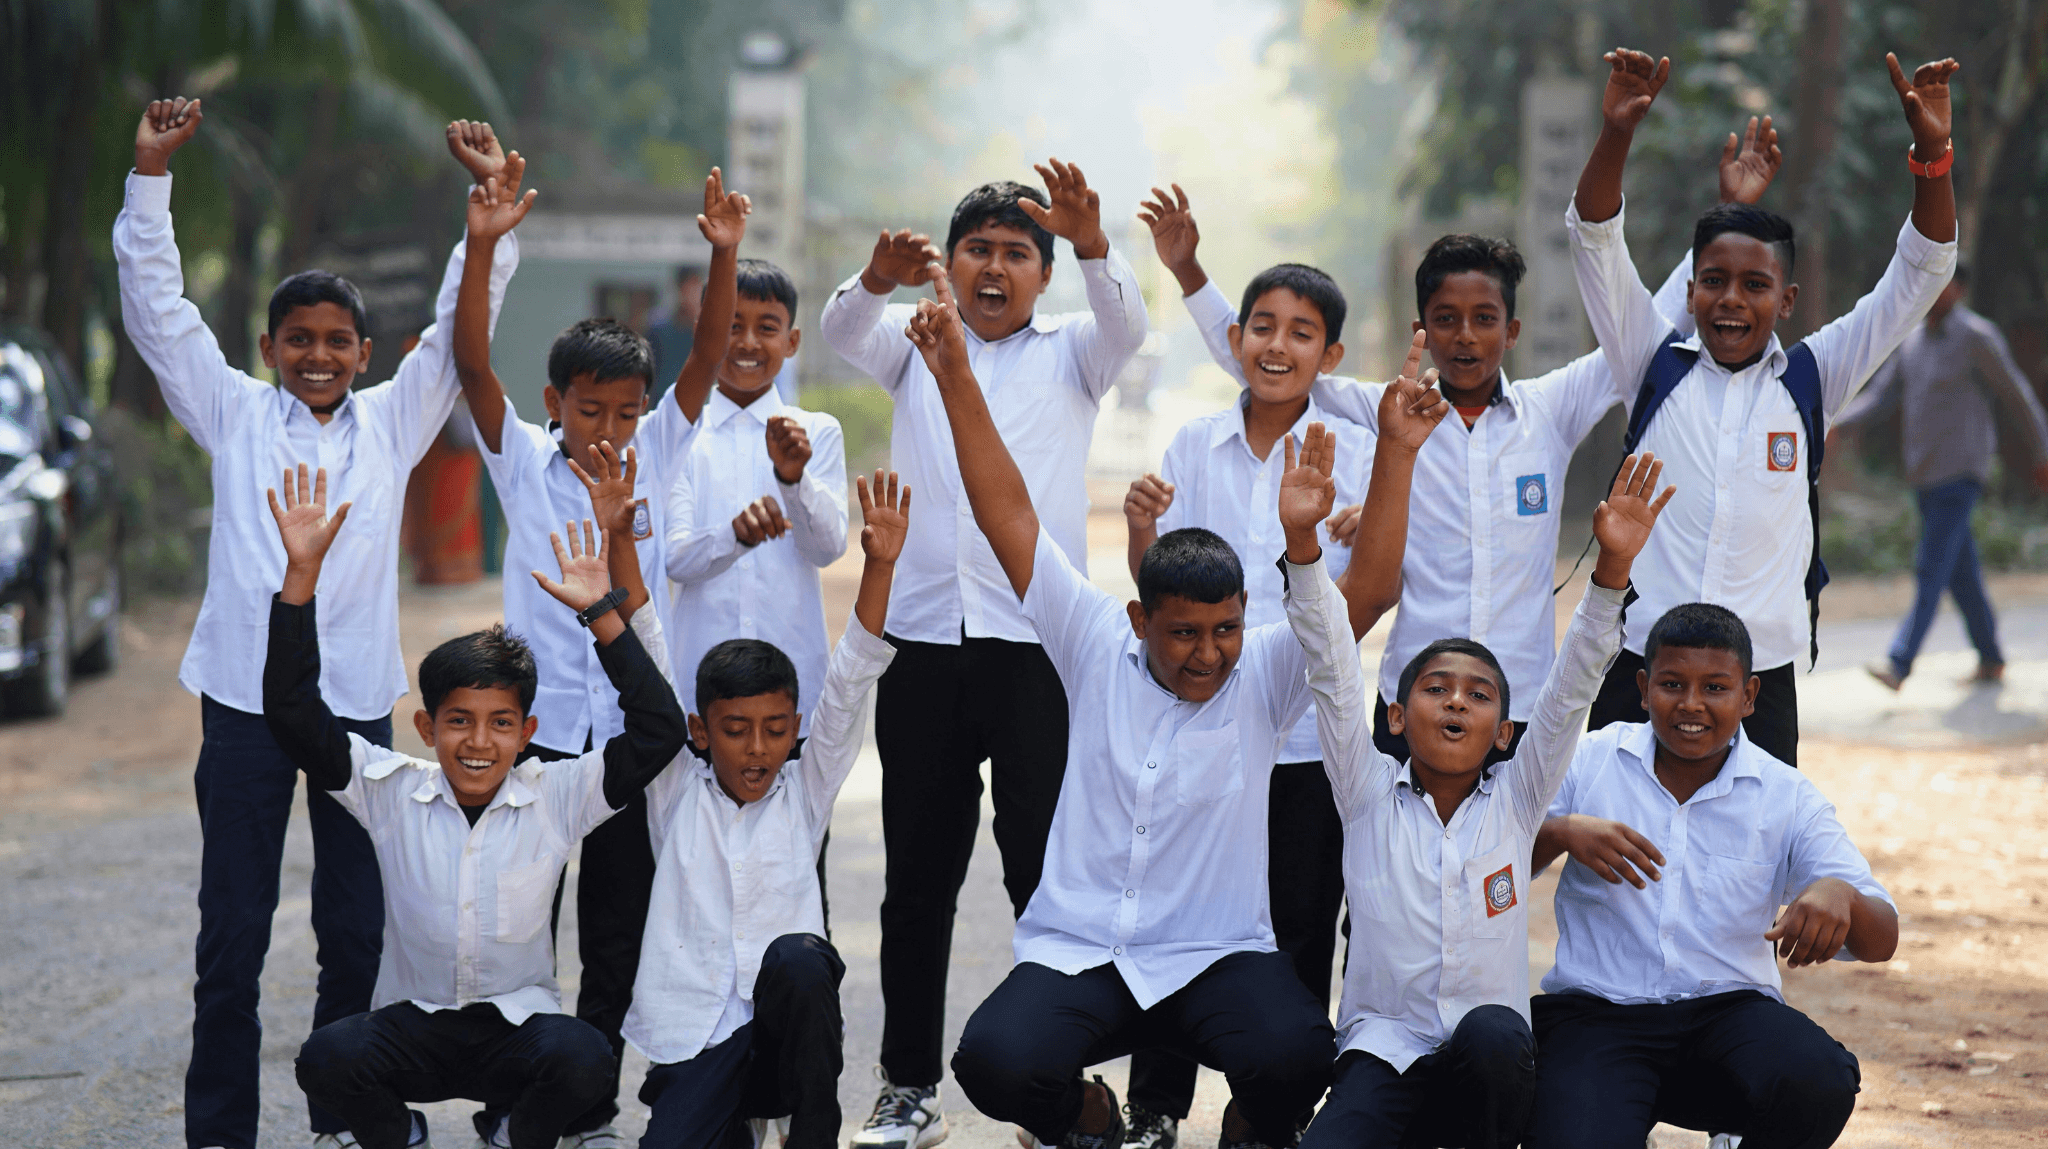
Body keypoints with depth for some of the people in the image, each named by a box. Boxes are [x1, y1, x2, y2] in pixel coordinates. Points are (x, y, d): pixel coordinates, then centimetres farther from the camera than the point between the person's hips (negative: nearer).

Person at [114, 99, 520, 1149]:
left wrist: (492, 202, -2)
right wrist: (150, 174, -4)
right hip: (243, 698, -1)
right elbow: (156, 309, 4)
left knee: (356, 929, 6)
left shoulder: (391, 423, 11)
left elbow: (462, 322, 8)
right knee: (232, 931, 0)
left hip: (357, 699, 1)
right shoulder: (234, 414, 9)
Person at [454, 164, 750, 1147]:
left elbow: (707, 358, -7)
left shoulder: (656, 453, 4)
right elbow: (473, 365, -13)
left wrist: (724, 258, -22)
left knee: (617, 932, 7)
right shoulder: (523, 461, 0)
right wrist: (480, 250, -26)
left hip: (630, 726, 2)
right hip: (536, 722, -2)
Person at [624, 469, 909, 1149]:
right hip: (695, 1036, 0)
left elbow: (848, 684, -2)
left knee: (797, 958, -33)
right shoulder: (676, 792, 6)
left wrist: (879, 565, -15)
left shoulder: (805, 789, 7)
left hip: (788, 1031, 0)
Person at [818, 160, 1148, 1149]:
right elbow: (842, 329, -6)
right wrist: (879, 277, -30)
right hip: (923, 641, 2)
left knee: (1045, 871, -2)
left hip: (1037, 642, -2)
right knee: (917, 878, 7)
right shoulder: (913, 348, 14)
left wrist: (1092, 242, -32)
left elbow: (1125, 324, -10)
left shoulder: (1070, 354, 11)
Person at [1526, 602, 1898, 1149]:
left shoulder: (1787, 797, 5)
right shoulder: (1588, 761, 4)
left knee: (1818, 1085, -31)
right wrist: (1560, 832, -17)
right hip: (1597, 1015, -1)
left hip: (1729, 1007, 2)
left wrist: (1841, 897, -25)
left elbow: (1880, 941, 0)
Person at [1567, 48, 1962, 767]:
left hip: (1763, 676, 0)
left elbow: (1920, 274, 3)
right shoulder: (1656, 365, 7)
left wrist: (1930, 154, -10)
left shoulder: (1811, 378, 7)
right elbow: (1594, 241, -1)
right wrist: (1616, 133, -17)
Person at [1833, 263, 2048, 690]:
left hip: (1959, 471, -8)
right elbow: (1880, 394, 12)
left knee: (1932, 567, -13)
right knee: (1959, 571, 12)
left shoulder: (1976, 337, -10)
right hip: (1924, 474, 8)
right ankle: (1990, 659, 22)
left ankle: (1899, 663, -19)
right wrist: (1833, 422, -3)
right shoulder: (1914, 340, 12)